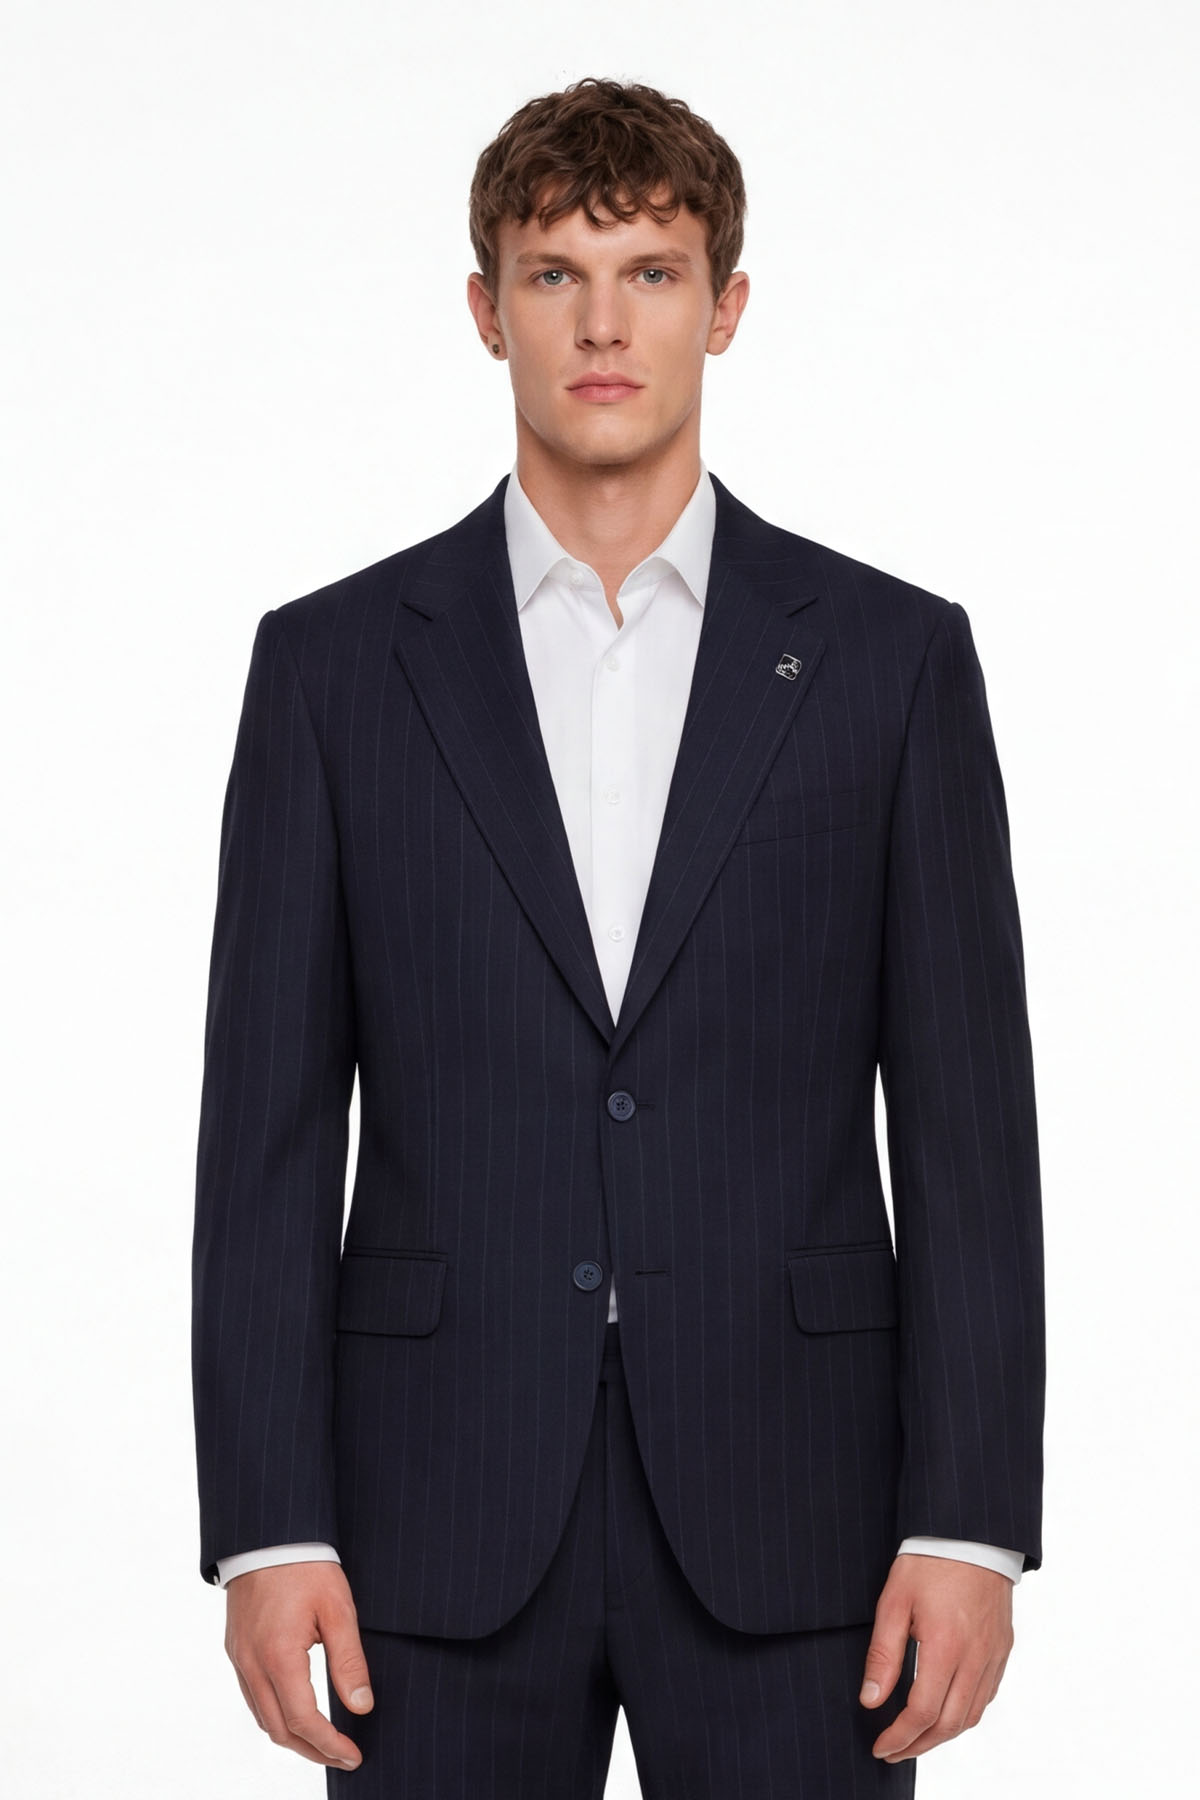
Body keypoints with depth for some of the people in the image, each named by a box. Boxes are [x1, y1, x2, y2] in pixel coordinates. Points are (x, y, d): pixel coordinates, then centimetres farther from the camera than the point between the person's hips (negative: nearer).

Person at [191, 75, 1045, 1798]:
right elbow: (269, 1131, 1)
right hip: (446, 1520, 0)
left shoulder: (892, 655, 3)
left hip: (781, 1523, 0)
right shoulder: (334, 663, 4)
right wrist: (267, 1526, -6)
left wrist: (973, 1523, -6)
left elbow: (967, 1129, 1)